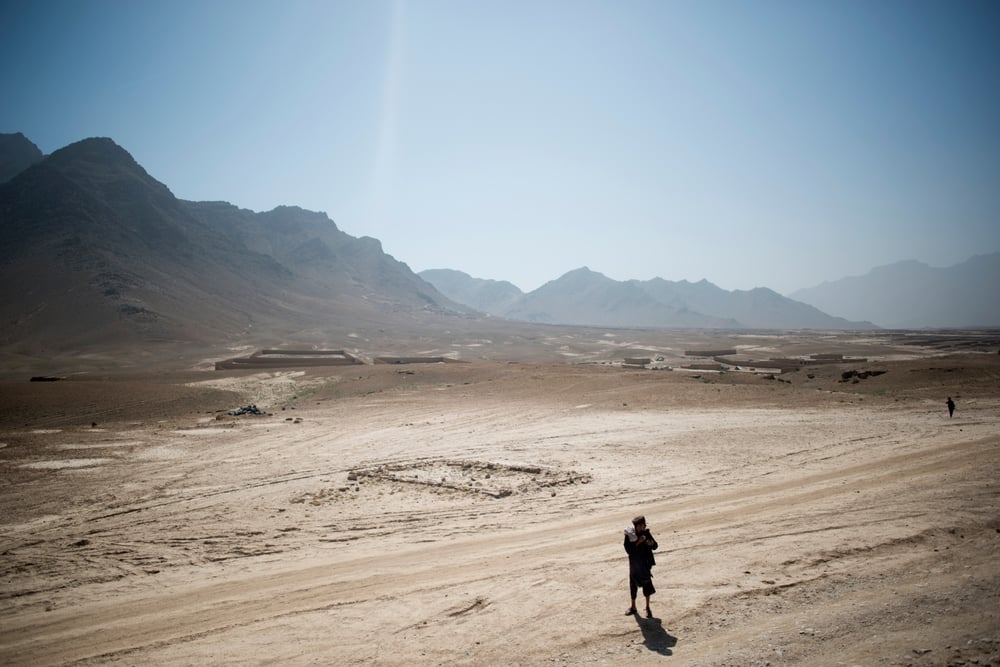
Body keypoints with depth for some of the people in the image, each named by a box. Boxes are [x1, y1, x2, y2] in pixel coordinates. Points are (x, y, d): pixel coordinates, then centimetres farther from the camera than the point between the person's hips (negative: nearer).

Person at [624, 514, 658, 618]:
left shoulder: (646, 533, -5)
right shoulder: (629, 535, -11)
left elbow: (655, 547, 2)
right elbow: (628, 550, -17)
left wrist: (651, 543, -20)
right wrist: (638, 543, -27)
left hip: (645, 563, 1)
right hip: (634, 564, -1)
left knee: (647, 583, 2)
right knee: (633, 584, 9)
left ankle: (647, 608, 19)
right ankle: (633, 607, 26)